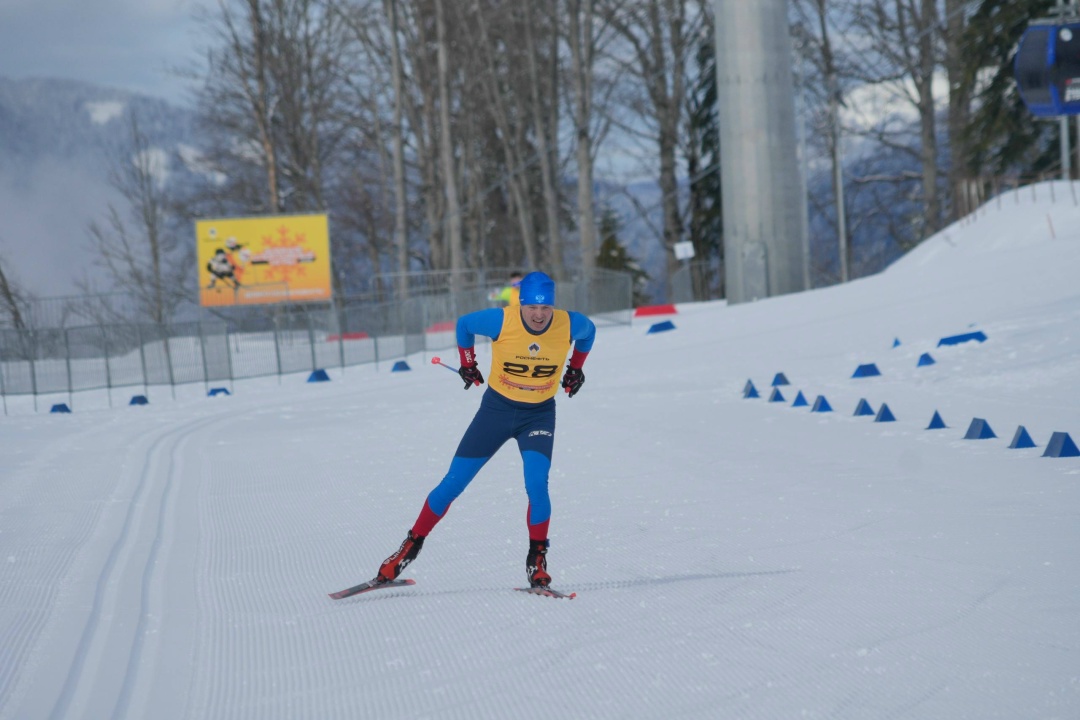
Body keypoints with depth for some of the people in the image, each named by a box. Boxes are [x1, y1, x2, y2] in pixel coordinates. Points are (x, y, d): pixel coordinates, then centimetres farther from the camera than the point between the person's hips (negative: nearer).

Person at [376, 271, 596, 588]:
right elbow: (464, 324, -1)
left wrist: (575, 369, 14)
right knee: (453, 484, 1)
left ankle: (536, 561, -6)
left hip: (539, 414, 0)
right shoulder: (500, 321, -22)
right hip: (496, 408, 0)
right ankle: (411, 547, 15)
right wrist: (467, 364, 7)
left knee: (536, 484, -22)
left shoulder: (569, 325, -17)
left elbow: (589, 330, 9)